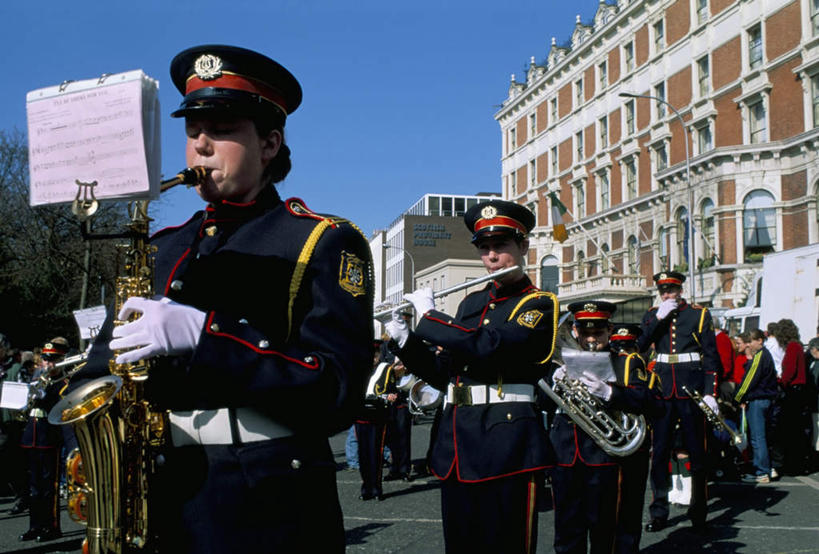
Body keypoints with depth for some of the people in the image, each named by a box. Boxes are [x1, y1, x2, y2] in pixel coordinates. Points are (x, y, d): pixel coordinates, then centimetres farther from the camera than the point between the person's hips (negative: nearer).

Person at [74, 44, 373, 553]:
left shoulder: (327, 243, -4)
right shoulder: (162, 250, 12)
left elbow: (336, 395, -15)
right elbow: (103, 366, 16)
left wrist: (202, 334, -23)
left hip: (272, 513, -4)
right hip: (162, 506, 5)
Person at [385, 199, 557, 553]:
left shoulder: (539, 305, -4)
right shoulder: (471, 302, 17)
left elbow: (488, 346, -23)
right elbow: (444, 374, 18)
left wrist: (429, 316, -12)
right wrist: (403, 339, 5)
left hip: (507, 441, -6)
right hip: (456, 438, 6)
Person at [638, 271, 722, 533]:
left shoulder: (700, 314, 4)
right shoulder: (652, 315, 11)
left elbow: (711, 356, 1)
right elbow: (638, 345, -3)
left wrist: (710, 392, -8)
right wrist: (658, 317, -11)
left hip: (691, 387, -2)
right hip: (662, 388, 2)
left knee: (696, 450, 4)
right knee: (659, 451, 2)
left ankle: (698, 512, 16)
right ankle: (659, 513, 10)